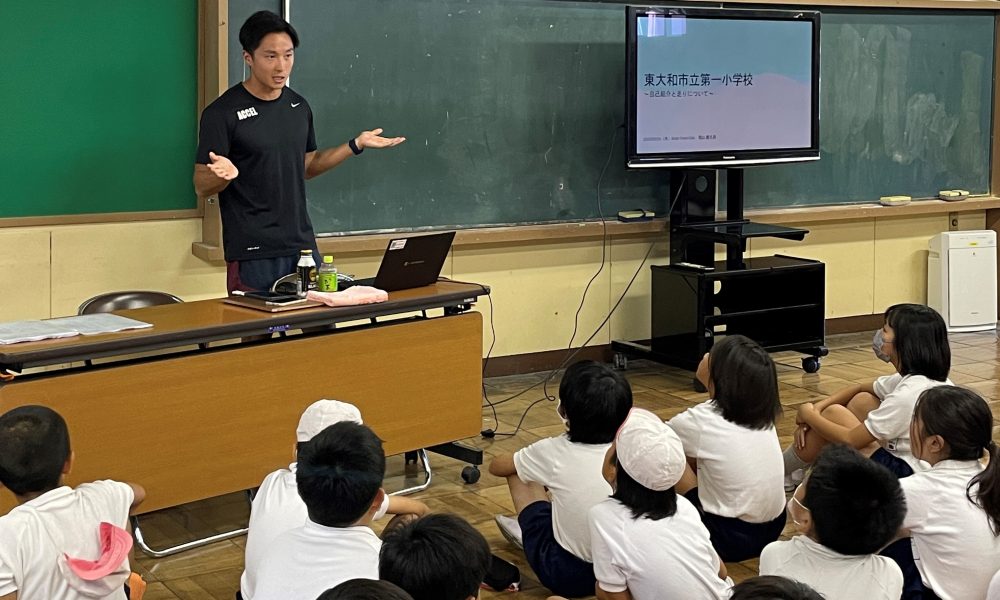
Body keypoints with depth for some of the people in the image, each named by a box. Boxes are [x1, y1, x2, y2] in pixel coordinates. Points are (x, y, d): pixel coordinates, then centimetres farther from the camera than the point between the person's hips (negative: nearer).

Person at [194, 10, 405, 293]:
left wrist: (356, 145, 13)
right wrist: (223, 174, -29)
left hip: (303, 247, 6)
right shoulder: (223, 113, -9)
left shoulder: (299, 107, 10)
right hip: (253, 254, -6)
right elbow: (202, 187, -7)